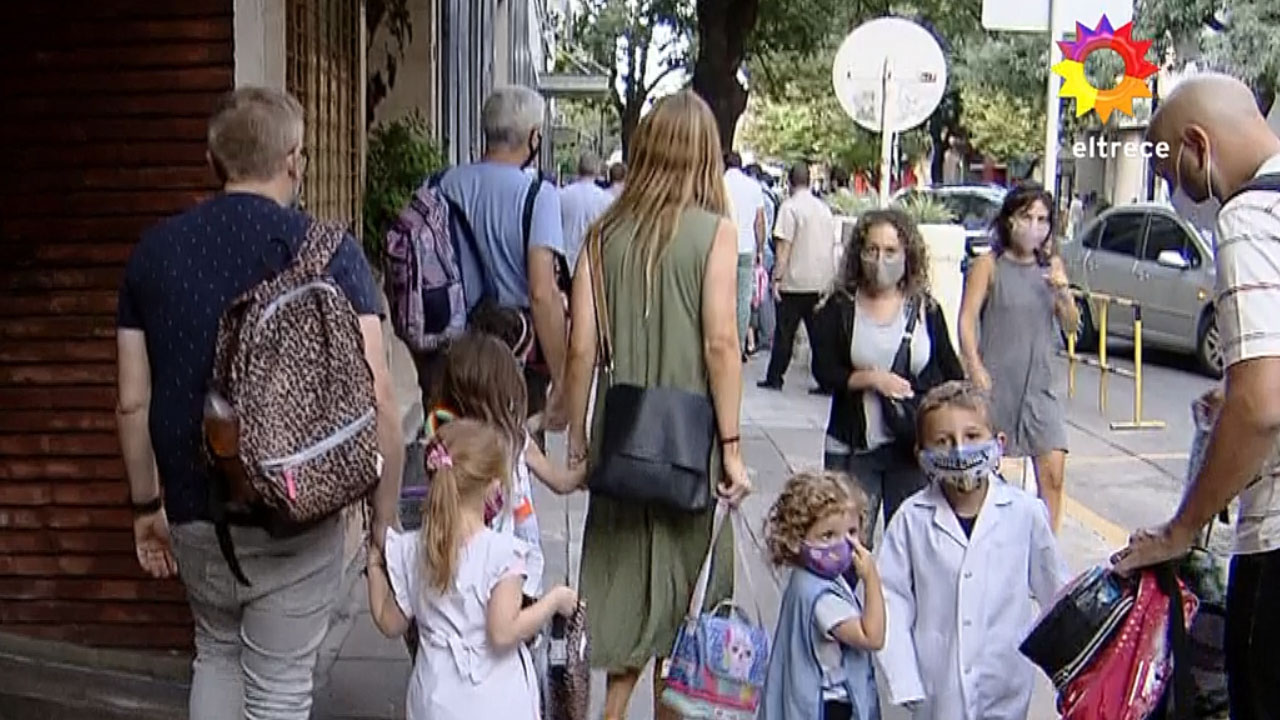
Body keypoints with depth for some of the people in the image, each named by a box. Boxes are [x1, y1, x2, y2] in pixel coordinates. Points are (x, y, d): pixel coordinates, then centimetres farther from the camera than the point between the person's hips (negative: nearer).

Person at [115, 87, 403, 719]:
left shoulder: (153, 251, 0)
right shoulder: (328, 252, -11)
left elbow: (132, 402, 4)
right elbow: (375, 400, -16)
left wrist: (146, 505, 17)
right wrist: (385, 523, -6)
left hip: (193, 512, 4)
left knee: (216, 654, 27)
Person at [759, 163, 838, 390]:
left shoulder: (790, 207, -8)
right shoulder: (824, 208, 10)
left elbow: (784, 247, -13)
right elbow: (832, 245, 16)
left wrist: (777, 278, -9)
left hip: (795, 281, -5)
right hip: (821, 282, 5)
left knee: (785, 332, 3)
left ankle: (775, 378, 7)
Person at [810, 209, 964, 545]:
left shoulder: (926, 309, 3)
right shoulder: (839, 308, 0)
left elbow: (951, 373, 8)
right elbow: (824, 371, -3)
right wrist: (871, 379, -16)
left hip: (914, 448, 1)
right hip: (852, 448, 0)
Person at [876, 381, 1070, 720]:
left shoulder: (1025, 513, -6)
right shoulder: (912, 520, -7)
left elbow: (1054, 588, 6)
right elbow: (892, 598, -5)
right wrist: (904, 681, -9)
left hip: (1005, 687, 0)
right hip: (937, 685, 0)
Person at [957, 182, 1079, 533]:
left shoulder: (1052, 265, 8)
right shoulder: (989, 265, -2)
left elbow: (1071, 326, 9)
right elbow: (967, 318, -8)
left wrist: (1063, 292, -11)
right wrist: (974, 366, -22)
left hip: (1040, 383, 3)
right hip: (997, 383, -3)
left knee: (1053, 473, -7)